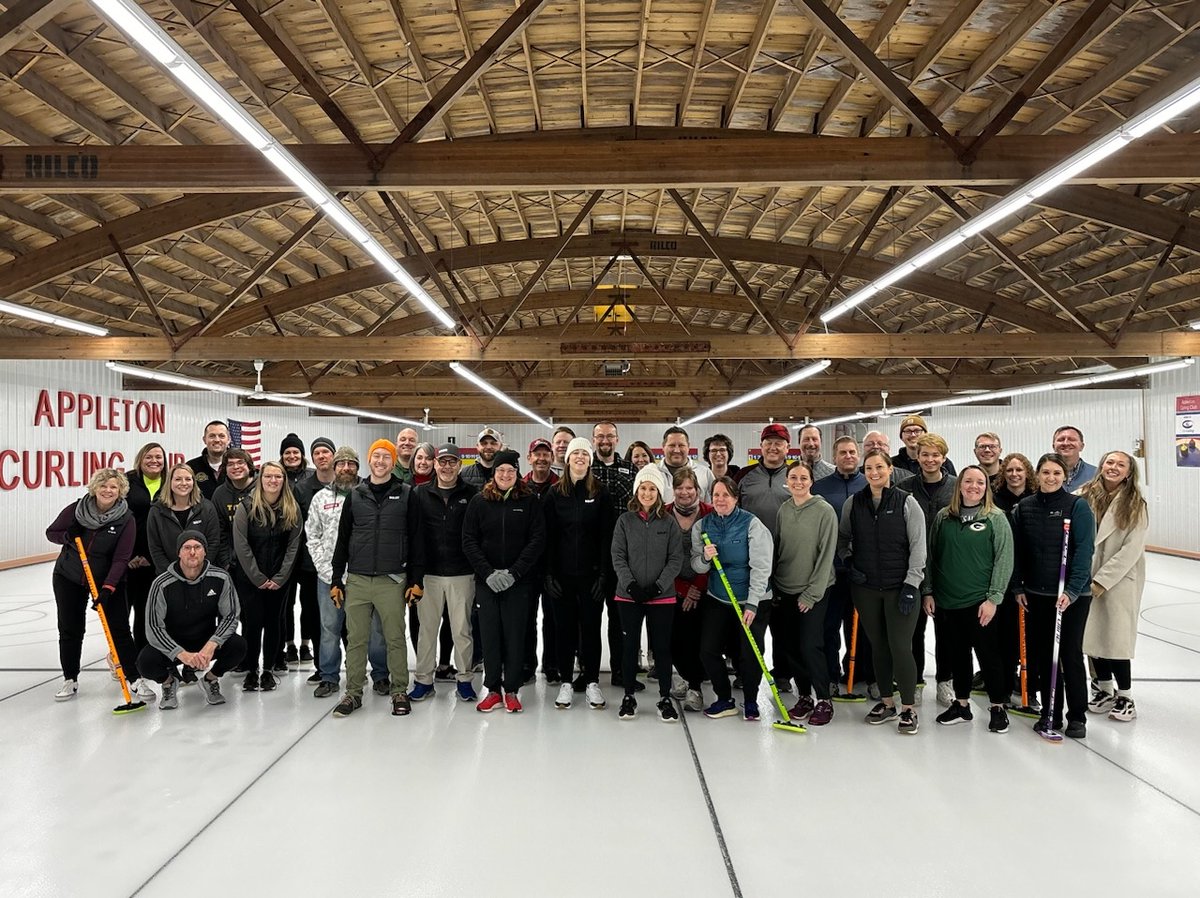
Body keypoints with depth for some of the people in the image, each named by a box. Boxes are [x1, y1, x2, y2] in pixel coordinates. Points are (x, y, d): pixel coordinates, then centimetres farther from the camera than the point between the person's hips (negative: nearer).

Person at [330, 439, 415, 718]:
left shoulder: (406, 494, 1)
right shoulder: (355, 495, 8)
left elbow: (415, 538, 1)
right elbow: (343, 539, 10)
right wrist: (336, 579, 7)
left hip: (392, 580, -2)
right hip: (357, 580, 3)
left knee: (395, 638, 4)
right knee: (356, 639, 8)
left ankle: (400, 692, 15)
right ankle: (353, 692, 18)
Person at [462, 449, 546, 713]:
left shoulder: (529, 501, 1)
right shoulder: (478, 502, 5)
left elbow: (537, 540, -4)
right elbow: (469, 541, 1)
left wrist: (514, 572, -13)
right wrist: (488, 573, -11)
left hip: (519, 581, -1)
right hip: (486, 581, 1)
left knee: (515, 635, 2)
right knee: (490, 635, 4)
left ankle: (511, 691, 12)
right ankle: (493, 690, 14)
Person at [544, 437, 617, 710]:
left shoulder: (601, 494, 1)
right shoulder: (554, 494, 4)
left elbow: (607, 537, -2)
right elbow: (548, 537, 2)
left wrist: (603, 574, -8)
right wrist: (549, 573, -5)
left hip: (591, 573, -1)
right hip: (562, 573, 1)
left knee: (591, 626, 5)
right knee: (564, 626, 6)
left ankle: (592, 681, 15)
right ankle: (566, 681, 16)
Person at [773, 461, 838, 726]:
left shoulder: (825, 511, -10)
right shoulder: (783, 510, 5)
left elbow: (826, 555, -11)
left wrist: (811, 593, -12)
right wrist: (774, 587, 9)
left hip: (813, 592, -5)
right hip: (784, 591, 5)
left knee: (810, 645, -9)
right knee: (790, 647, 7)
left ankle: (824, 701, 8)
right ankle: (803, 697, 23)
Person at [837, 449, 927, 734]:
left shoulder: (907, 502, -5)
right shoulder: (853, 503, 4)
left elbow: (918, 547, -5)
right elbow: (842, 538, 18)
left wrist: (911, 585, -10)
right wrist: (848, 562, 3)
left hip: (899, 587, -3)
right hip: (865, 588, 3)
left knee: (900, 647, -4)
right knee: (878, 646, 11)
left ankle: (908, 709, 10)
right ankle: (886, 703, 25)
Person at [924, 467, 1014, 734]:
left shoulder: (996, 518, -3)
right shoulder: (943, 517, 6)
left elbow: (1004, 560, -6)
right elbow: (930, 556, 9)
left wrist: (993, 599, -11)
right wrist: (928, 592, 5)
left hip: (980, 602, -3)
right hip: (947, 601, 3)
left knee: (988, 654, 4)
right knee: (956, 655, 13)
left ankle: (997, 707, 20)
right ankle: (961, 704, 27)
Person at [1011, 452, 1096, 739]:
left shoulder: (1078, 506, -7)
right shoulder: (1024, 507, 3)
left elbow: (1084, 551, -12)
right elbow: (1017, 551, 7)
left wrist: (1072, 590, -18)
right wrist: (1018, 587, 2)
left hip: (1072, 595, -3)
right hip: (1035, 594, 3)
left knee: (1070, 653, 2)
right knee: (1042, 654, 8)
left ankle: (1077, 717, 17)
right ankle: (1050, 713, 21)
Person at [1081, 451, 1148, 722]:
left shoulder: (1135, 505, -7)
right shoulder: (1085, 497, 0)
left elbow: (1132, 550, -11)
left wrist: (1103, 580, -14)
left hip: (1120, 580, -3)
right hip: (1087, 579, 3)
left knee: (1116, 637, -3)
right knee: (1093, 636, 10)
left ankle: (1125, 697, 15)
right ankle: (1104, 690, 28)